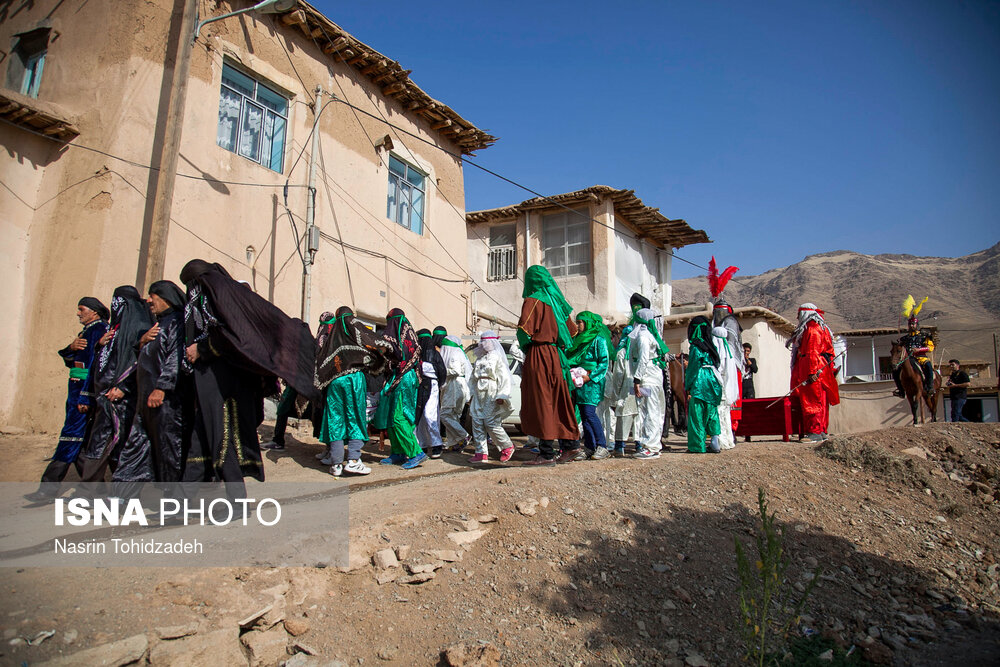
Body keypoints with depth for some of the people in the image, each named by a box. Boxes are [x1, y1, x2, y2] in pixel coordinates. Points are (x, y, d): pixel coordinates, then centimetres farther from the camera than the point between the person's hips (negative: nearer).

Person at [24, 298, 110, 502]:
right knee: (81, 439, 12)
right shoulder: (87, 331, 21)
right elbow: (69, 360, 14)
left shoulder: (100, 330, -10)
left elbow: (96, 364, -19)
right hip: (77, 387, 10)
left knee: (72, 434, -8)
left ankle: (49, 487, -6)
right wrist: (71, 347, -9)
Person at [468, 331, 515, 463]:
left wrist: (501, 396, -16)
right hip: (479, 396, 8)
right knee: (477, 423, 0)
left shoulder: (497, 357, -3)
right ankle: (481, 453, 4)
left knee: (491, 423, -10)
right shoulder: (480, 358, 20)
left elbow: (504, 377, -9)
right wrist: (473, 394, 20)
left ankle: (508, 447, 10)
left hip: (492, 395, -8)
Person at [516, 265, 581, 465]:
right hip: (557, 357, 7)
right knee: (559, 403, 13)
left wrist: (526, 347, 1)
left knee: (540, 404, -4)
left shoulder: (532, 301, -7)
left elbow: (524, 330, -17)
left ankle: (546, 453, -3)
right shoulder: (557, 301, 15)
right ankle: (570, 444, 13)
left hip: (539, 356, -7)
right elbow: (572, 330, 19)